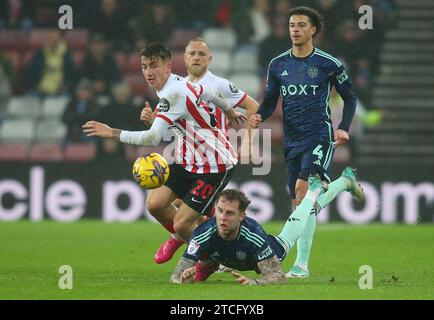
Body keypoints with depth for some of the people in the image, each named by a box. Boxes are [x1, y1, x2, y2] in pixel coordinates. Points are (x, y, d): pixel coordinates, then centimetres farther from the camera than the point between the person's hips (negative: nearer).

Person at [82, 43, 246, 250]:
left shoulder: (173, 93, -26)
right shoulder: (178, 83, 3)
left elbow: (153, 138, -33)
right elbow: (209, 93, 23)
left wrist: (113, 133, -27)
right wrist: (229, 111, 43)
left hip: (215, 165, -9)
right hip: (190, 160, 9)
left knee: (181, 224, -12)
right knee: (155, 203, 0)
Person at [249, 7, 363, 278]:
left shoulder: (329, 64, -2)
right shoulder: (278, 65, 8)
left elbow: (350, 97, 7)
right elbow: (270, 100, 12)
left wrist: (344, 128, -6)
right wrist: (260, 116, -9)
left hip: (319, 136, -5)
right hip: (292, 140, 5)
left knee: (303, 188, -21)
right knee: (301, 203, 0)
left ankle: (301, 264, -18)